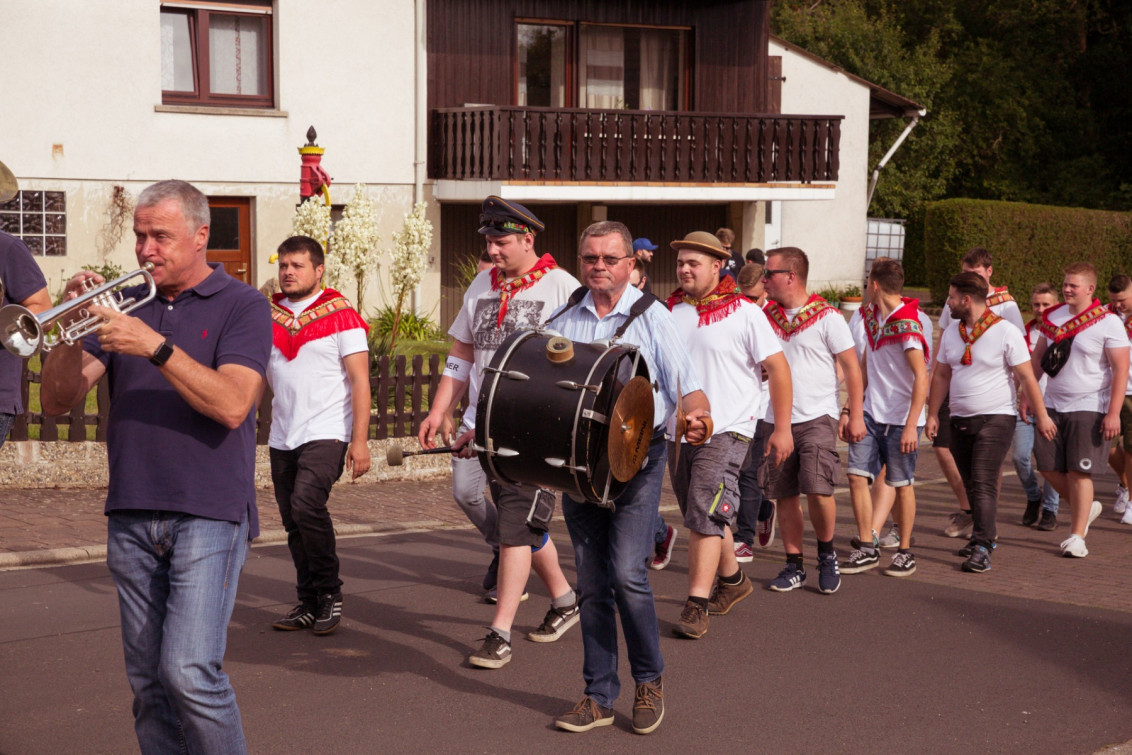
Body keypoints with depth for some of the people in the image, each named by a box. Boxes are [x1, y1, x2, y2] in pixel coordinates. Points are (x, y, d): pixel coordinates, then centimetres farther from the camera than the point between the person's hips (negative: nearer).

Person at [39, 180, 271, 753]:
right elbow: (58, 400, 6)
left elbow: (232, 405, -16)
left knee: (189, 672, -14)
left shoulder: (241, 306, 0)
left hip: (208, 513, -5)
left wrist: (155, 347, -22)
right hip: (131, 517, 5)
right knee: (148, 681, 7)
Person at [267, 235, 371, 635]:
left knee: (306, 504, -23)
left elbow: (360, 381, -6)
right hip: (282, 437, 6)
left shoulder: (341, 316, -3)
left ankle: (330, 592, -7)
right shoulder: (268, 317, 12)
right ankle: (309, 605, 17)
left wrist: (360, 441, -13)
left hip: (326, 434, -6)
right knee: (293, 523, 6)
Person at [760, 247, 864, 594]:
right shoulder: (766, 317, 9)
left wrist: (855, 415, -6)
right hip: (778, 419, 5)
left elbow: (851, 367, -3)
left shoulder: (826, 317, -5)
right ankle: (794, 566, 18)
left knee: (818, 490, -16)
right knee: (784, 495, 6)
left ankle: (827, 554, 8)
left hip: (819, 417, -5)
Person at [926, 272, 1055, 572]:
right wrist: (933, 415, 12)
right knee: (971, 485, 12)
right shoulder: (951, 334, 9)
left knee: (983, 485, -14)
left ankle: (982, 549, -15)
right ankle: (985, 535, 27)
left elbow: (1026, 378, -7)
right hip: (960, 420, 6)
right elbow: (941, 376, 15)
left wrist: (1041, 416, -6)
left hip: (995, 419, -6)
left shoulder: (1006, 332, -9)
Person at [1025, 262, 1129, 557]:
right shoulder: (1053, 317, 7)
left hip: (1089, 408, -6)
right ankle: (1084, 509, 29)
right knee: (1048, 466, 6)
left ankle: (1077, 535, 7)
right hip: (1052, 405, 6)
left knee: (1079, 472, -4)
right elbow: (1037, 358, 16)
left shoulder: (1108, 322, -10)